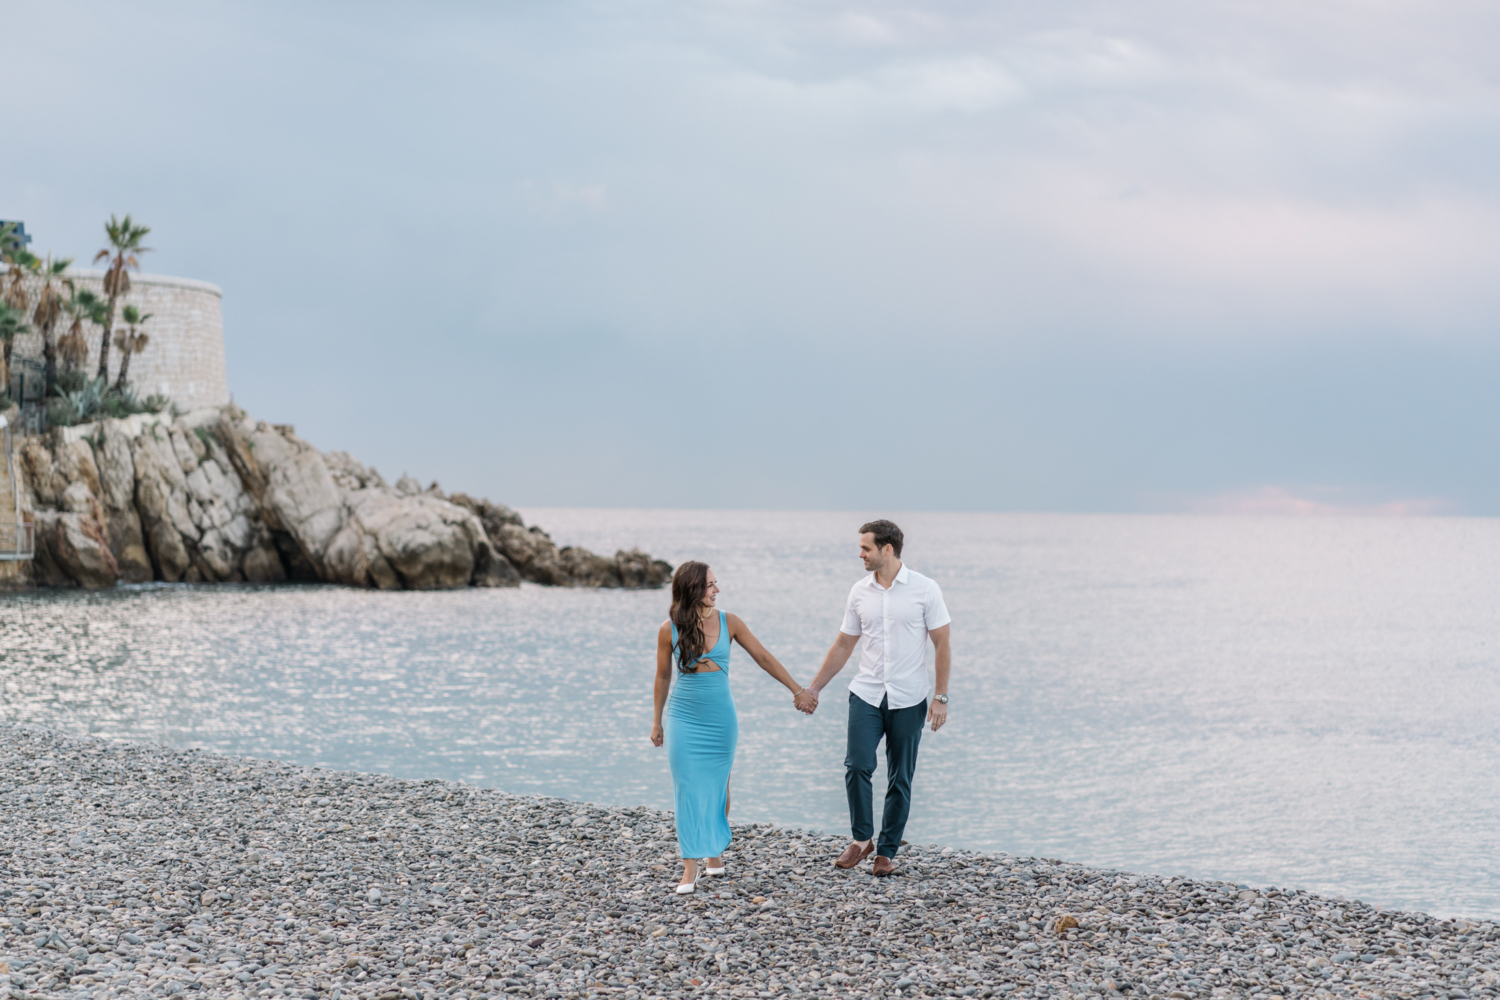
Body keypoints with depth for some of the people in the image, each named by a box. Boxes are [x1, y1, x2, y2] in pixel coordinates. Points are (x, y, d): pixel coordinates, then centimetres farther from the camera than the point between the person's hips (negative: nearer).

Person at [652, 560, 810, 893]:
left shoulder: (728, 623, -3)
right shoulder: (669, 630, -7)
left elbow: (763, 657, 5)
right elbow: (663, 676, 5)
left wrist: (796, 688, 6)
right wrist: (657, 721, 11)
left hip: (720, 718, 2)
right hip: (684, 719, -2)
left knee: (717, 787, 11)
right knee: (688, 790, -4)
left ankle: (715, 850, 30)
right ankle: (690, 867, -2)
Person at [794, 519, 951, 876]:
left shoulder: (925, 590, -6)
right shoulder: (859, 592, 5)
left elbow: (942, 645, -3)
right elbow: (843, 646, 13)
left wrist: (941, 697, -8)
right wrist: (813, 689, 12)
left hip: (908, 700, -2)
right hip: (866, 695, 2)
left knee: (900, 779, 3)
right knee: (857, 766, -12)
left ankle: (886, 851, 14)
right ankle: (861, 838, 8)